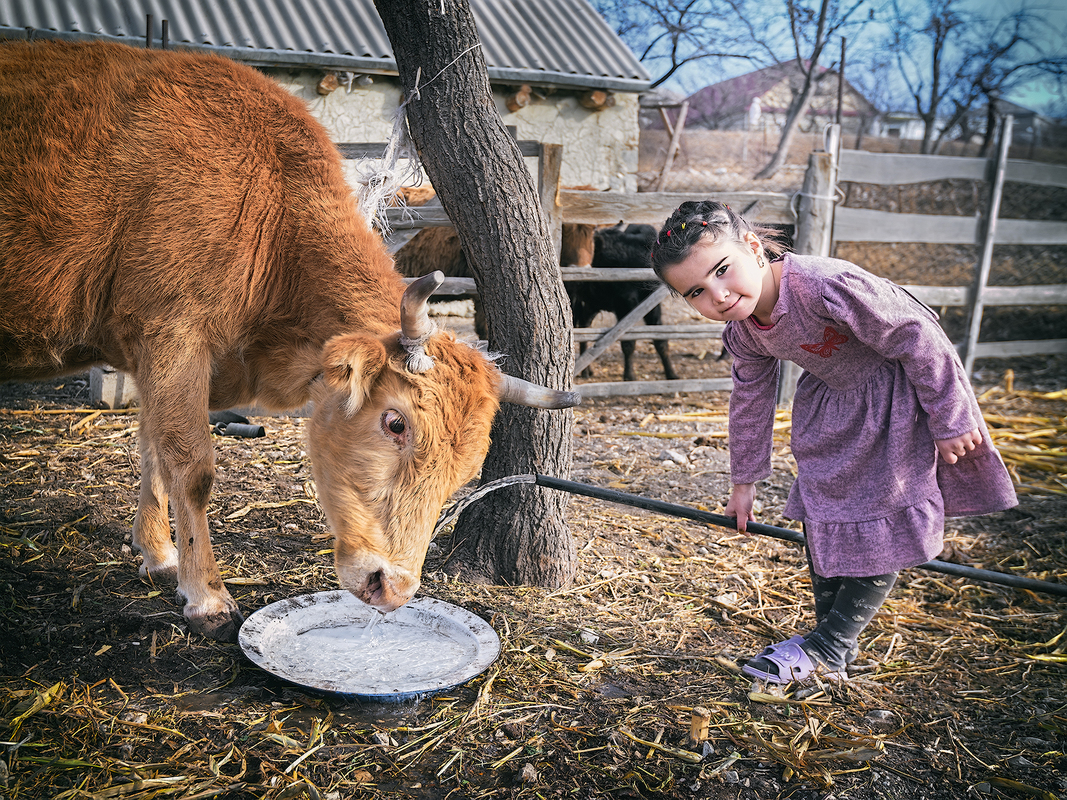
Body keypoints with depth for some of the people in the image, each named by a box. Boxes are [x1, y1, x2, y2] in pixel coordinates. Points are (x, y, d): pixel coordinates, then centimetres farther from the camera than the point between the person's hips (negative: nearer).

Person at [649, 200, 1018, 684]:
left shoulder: (828, 285, -39)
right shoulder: (742, 330, -13)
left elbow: (919, 339, -29)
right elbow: (750, 398, 5)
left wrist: (950, 419, -20)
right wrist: (744, 481, 13)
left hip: (900, 395, -7)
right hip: (831, 398, 7)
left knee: (882, 523, -4)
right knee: (821, 515, 11)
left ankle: (830, 646, 10)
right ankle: (832, 643, 26)